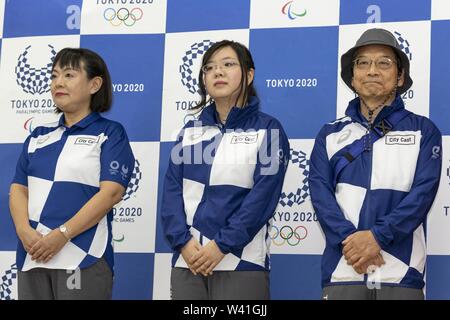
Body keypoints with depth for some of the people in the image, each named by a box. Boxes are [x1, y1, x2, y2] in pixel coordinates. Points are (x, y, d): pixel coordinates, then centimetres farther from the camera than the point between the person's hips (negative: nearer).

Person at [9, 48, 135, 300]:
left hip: (83, 258, -5)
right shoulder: (39, 136, 16)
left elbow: (112, 192, -11)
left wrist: (61, 235, -18)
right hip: (32, 256, 5)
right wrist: (25, 232, -11)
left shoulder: (110, 133, 1)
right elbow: (18, 189, 9)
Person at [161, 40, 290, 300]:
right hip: (188, 260, 4)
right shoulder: (190, 132, 13)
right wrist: (183, 242, -11)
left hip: (241, 261, -4)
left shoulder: (268, 130, 1)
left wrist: (222, 245, -16)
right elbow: (172, 190, 5)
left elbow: (263, 195, -9)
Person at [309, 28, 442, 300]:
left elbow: (423, 192, -4)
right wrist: (349, 239, -16)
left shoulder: (423, 131, 8)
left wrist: (377, 236, -17)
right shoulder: (331, 134, 13)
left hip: (402, 272, -1)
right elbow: (320, 191, 1)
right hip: (342, 269, 1)